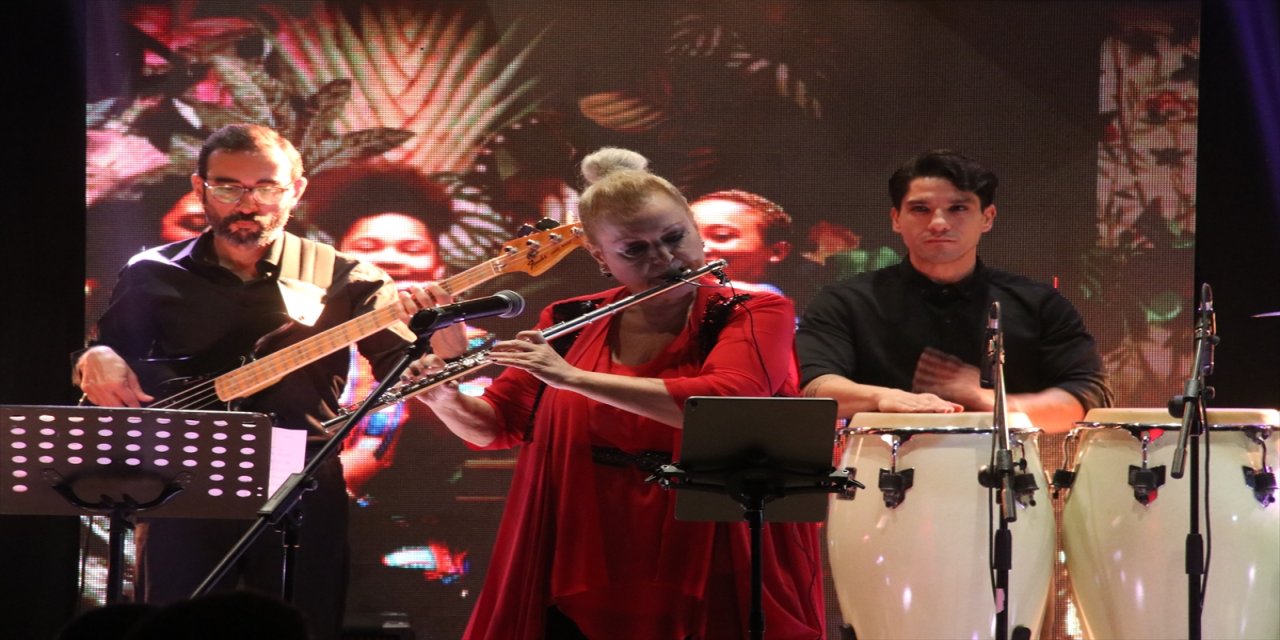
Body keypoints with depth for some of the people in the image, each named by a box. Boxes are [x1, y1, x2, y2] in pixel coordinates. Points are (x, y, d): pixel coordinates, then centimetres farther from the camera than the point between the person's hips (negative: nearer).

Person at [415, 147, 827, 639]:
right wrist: (447, 400, -9)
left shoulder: (756, 316, -4)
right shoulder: (573, 323, 6)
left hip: (706, 584, -3)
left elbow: (725, 404, -23)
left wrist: (573, 377, -24)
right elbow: (496, 427, 14)